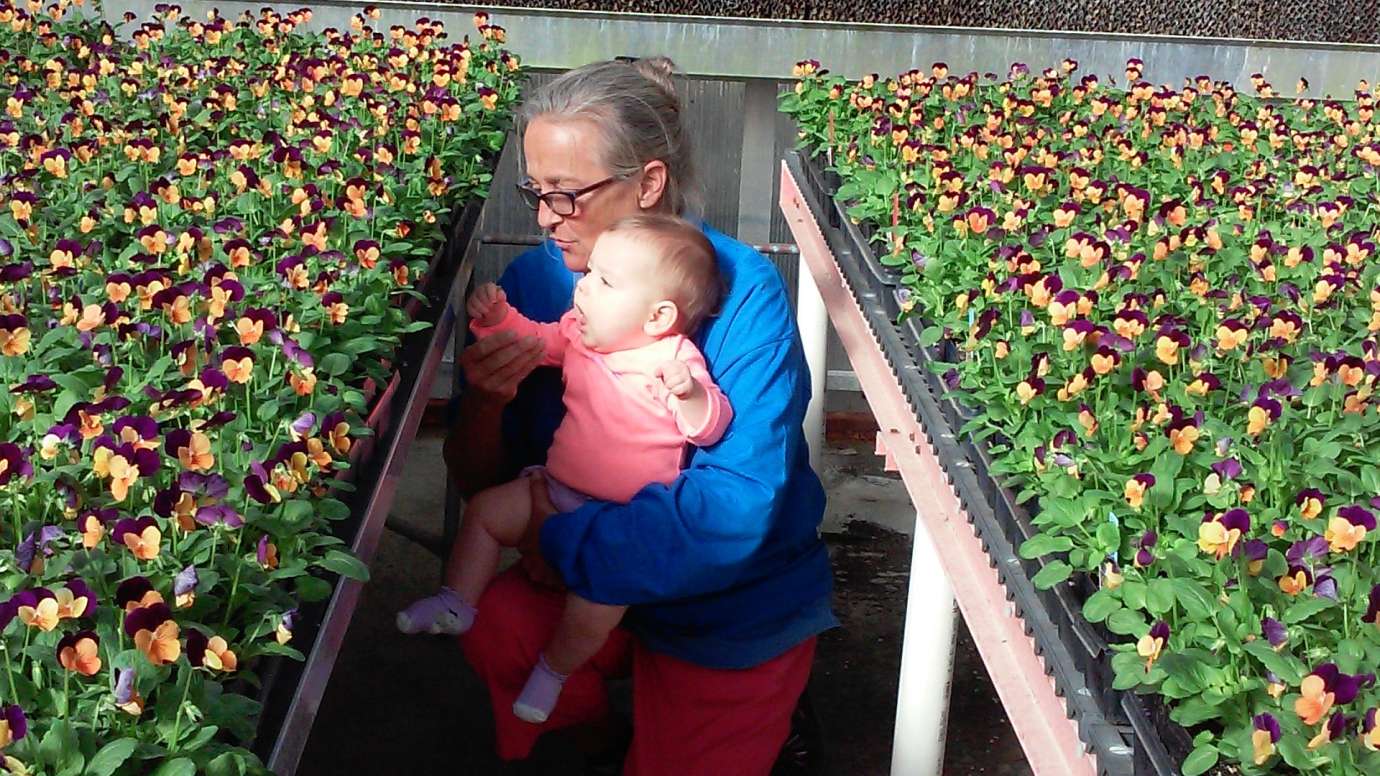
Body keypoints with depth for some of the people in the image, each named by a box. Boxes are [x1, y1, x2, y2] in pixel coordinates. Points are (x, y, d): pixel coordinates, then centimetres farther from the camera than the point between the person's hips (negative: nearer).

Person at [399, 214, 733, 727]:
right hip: (557, 489, 7)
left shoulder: (676, 360, -19)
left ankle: (554, 669, 3)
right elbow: (533, 340, 17)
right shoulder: (581, 330, 0)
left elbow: (712, 428, -25)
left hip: (627, 517, -7)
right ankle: (457, 604, 23)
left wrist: (689, 395, -44)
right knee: (485, 511, 8)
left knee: (598, 598, -23)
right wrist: (498, 317, 0)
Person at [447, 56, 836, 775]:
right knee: (494, 625, -24)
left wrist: (568, 544, -26)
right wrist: (484, 401, -25)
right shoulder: (535, 278, -9)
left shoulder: (742, 291, -22)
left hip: (738, 608, -3)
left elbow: (739, 504, -29)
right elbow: (477, 481, -3)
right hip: (580, 580, 3)